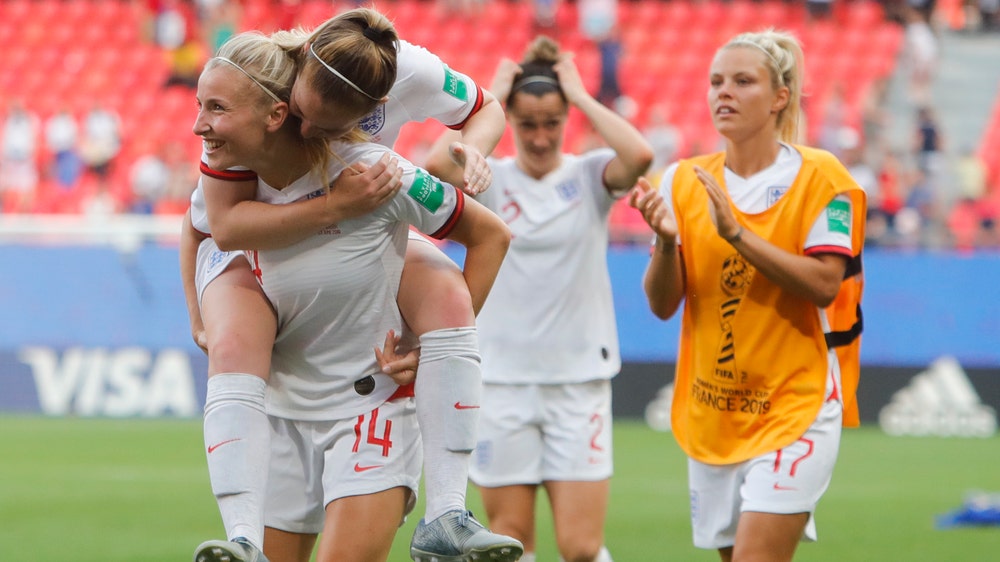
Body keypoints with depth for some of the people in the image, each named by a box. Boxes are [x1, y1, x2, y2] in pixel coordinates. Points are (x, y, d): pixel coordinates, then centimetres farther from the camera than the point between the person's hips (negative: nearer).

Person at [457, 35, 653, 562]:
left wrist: (581, 95, -12)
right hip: (501, 380, 1)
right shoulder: (489, 181, 1)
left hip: (579, 380, -1)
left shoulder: (589, 176, 0)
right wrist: (492, 99, -11)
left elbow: (639, 155, -22)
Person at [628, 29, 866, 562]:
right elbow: (662, 304, 2)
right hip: (711, 413, 5)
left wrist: (738, 235, -23)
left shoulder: (819, 177, -6)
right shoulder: (684, 181, 5)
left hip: (795, 405, -5)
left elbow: (824, 284, -17)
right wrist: (665, 240, -18)